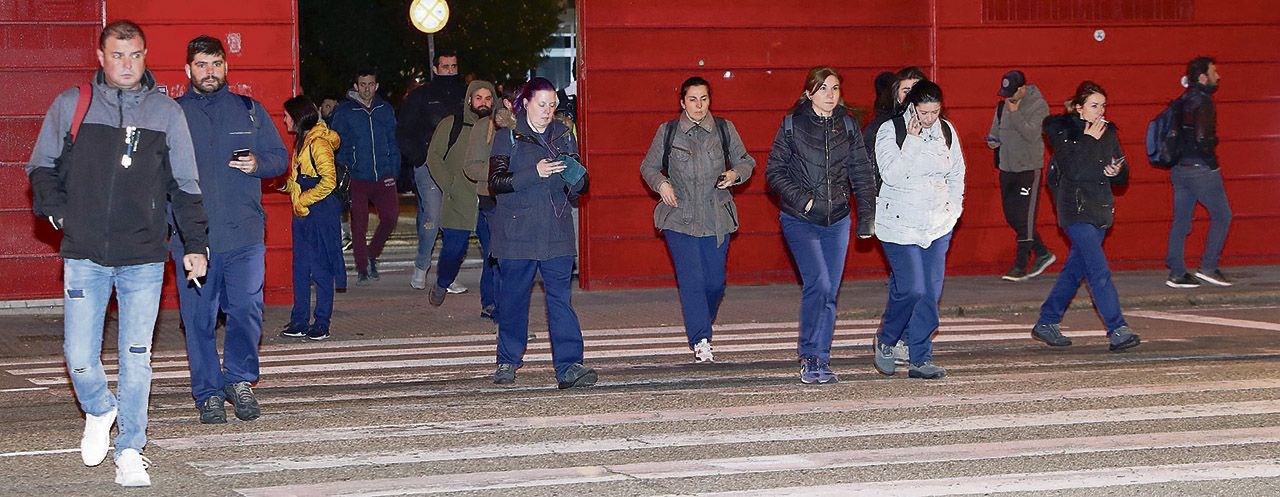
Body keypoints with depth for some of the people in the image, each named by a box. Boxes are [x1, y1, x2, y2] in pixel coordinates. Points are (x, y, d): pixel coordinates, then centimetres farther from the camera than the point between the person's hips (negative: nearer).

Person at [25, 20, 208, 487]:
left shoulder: (166, 112, 6)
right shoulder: (70, 106, 5)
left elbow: (185, 185, 11)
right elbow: (41, 166, 15)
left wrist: (194, 244, 8)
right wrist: (53, 205, -2)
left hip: (144, 259, 0)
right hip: (84, 257, 0)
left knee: (136, 359, 0)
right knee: (79, 356, -2)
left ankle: (129, 451, 11)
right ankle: (99, 410, 29)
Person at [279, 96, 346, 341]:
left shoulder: (318, 143, -15)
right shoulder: (303, 142, 16)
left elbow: (328, 181, -21)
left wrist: (303, 200, -17)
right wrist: (285, 184, 7)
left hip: (320, 212, -10)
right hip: (303, 214, 10)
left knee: (320, 269, -2)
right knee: (300, 268, 9)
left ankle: (321, 324, 4)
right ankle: (300, 321, 14)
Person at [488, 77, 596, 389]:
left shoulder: (564, 137, 12)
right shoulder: (507, 138, 2)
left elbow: (579, 184, 16)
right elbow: (495, 182, -9)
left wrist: (576, 179, -9)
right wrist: (535, 173, -21)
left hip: (556, 232, 2)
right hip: (516, 232, -2)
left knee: (560, 298, -6)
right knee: (513, 299, 7)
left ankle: (569, 366, -11)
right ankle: (508, 361, 23)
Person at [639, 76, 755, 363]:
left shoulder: (724, 130, 5)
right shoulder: (667, 132, 3)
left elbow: (746, 162, 14)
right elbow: (648, 166, 13)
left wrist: (735, 174, -8)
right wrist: (661, 183, -8)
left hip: (716, 219, 2)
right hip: (679, 218, -2)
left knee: (715, 281, 3)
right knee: (691, 280, -11)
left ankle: (701, 326, 30)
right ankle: (701, 341, -10)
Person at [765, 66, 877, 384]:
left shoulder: (847, 126, 5)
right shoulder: (792, 125, -3)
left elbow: (862, 174, 8)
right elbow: (774, 171, 0)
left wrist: (866, 219, 3)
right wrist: (801, 199, -13)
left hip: (837, 220, 4)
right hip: (800, 221, -4)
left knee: (830, 292, 4)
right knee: (818, 284, -18)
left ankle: (820, 361, 14)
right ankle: (809, 357, -6)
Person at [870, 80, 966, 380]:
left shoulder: (947, 131, 5)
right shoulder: (890, 131, -9)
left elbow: (957, 173, 18)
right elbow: (892, 175, -20)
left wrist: (954, 209, 10)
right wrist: (912, 140, -22)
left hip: (938, 224, 5)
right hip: (900, 225, -5)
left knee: (931, 291, 1)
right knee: (911, 288, -13)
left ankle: (920, 359, 7)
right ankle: (885, 341, 14)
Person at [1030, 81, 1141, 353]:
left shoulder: (1108, 132, 11)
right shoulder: (1064, 130, -7)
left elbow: (1122, 173, 15)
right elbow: (1071, 170, -20)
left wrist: (1117, 171, -7)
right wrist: (1088, 140, -18)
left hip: (1100, 209, 7)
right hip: (1076, 210, -7)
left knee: (1075, 269, 12)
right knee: (1099, 272, -15)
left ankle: (1046, 323, 23)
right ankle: (1117, 330, -18)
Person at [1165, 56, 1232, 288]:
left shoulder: (1182, 102, 11)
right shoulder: (1203, 103, -15)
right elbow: (1203, 138, -23)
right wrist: (1211, 160, -7)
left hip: (1179, 170, 8)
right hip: (1201, 170, -8)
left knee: (1181, 221, 9)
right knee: (1221, 216, 4)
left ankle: (1177, 273, 9)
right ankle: (1208, 267, 1)